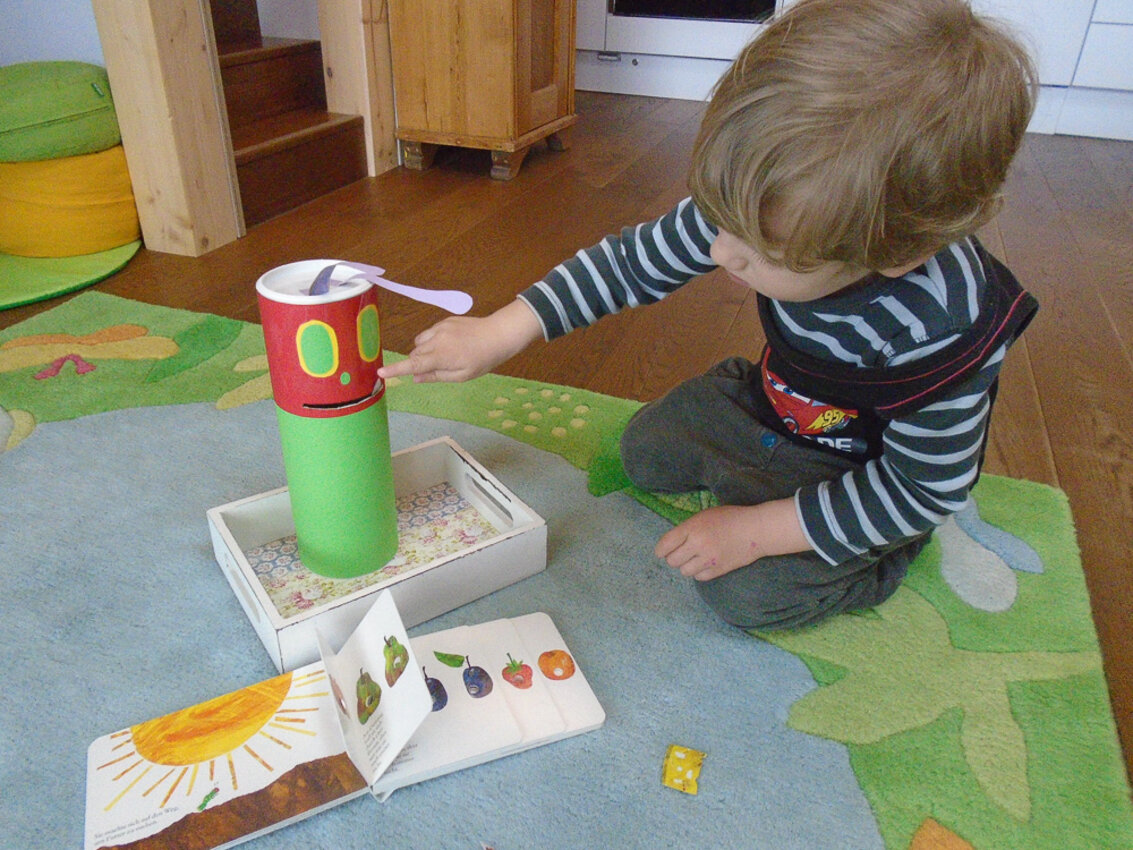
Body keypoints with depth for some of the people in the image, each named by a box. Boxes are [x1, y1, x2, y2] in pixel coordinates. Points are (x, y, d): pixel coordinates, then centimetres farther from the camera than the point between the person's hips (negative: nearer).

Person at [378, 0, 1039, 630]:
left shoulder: (948, 335, -41)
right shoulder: (769, 205, -29)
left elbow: (918, 489, -26)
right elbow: (643, 257, -16)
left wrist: (758, 529, -28)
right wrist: (504, 332, -21)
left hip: (866, 473, -5)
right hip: (776, 401, 6)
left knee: (747, 590, -18)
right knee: (644, 450, 11)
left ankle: (888, 561, 8)